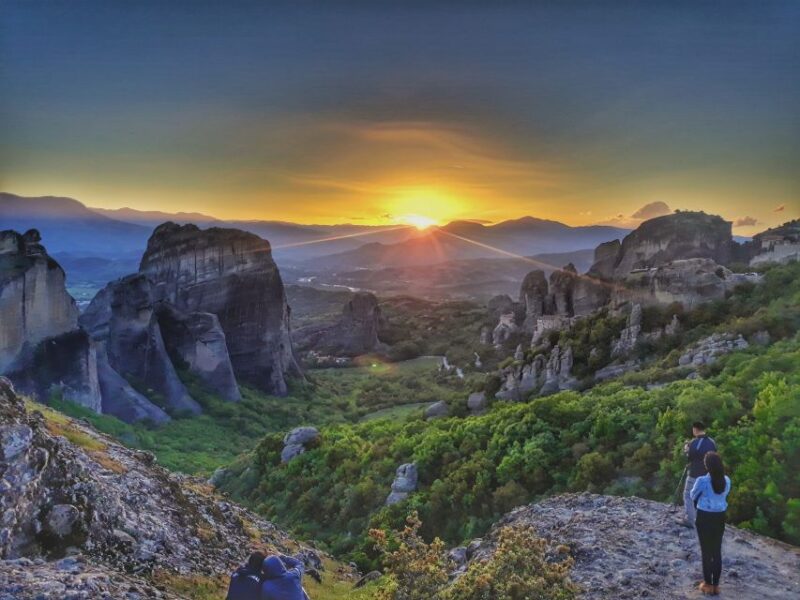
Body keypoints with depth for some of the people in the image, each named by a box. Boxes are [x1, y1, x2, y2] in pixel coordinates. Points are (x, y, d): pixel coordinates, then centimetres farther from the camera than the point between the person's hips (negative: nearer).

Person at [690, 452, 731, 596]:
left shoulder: (702, 481, -21)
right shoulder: (727, 480, -6)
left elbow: (693, 496, -4)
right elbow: (724, 495, 11)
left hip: (704, 518, -4)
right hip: (720, 517, 4)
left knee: (706, 552, 8)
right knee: (717, 552, 14)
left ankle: (708, 584, 17)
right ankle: (716, 585, 22)